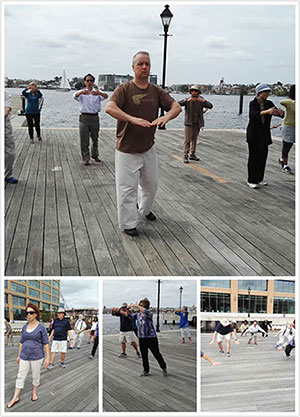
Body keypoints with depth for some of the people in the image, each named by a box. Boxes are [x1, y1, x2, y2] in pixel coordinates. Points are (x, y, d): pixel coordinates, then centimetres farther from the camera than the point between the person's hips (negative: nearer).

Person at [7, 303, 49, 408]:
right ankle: (15, 398, 15)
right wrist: (18, 355, 14)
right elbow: (21, 342, 12)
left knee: (36, 376, 10)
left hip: (37, 357, -3)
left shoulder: (41, 328, -9)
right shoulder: (25, 327, 4)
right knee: (20, 376, 6)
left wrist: (47, 358, -9)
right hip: (24, 356, 4)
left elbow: (46, 343, -7)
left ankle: (34, 392, 32)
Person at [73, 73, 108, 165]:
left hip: (95, 117, 1)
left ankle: (95, 155, 34)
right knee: (84, 140, 0)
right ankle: (86, 158, 8)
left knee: (95, 138, 14)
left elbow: (105, 96, -15)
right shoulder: (82, 92, 4)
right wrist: (81, 92, -42)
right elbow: (75, 96, -18)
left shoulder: (97, 92, 6)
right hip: (84, 117, -1)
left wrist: (99, 93, -40)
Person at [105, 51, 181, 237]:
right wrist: (133, 119, -38)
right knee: (127, 188, -2)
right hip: (127, 150, -5)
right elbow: (110, 108, -24)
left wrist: (166, 117, -22)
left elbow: (176, 106, 1)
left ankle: (144, 208, 47)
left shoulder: (156, 91, 6)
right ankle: (128, 224, 12)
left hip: (149, 148, 5)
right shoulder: (124, 89, -9)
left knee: (151, 184, 20)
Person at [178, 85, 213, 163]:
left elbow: (210, 106, -4)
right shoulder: (187, 100, -3)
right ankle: (185, 156, -6)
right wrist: (187, 100, -30)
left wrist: (203, 101, -21)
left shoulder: (200, 101, 6)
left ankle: (192, 155, 21)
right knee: (187, 140, -8)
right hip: (189, 123, -4)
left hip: (197, 124, 4)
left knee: (194, 139, 11)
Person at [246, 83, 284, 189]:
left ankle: (259, 179, 18)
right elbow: (254, 114, -30)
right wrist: (266, 111, -47)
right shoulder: (253, 103, -9)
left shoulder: (269, 104, 5)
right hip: (254, 134, -5)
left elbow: (280, 115, -3)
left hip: (265, 134, 5)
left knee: (263, 156, 6)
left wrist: (280, 113, -28)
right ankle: (251, 181, 3)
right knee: (253, 157, -3)